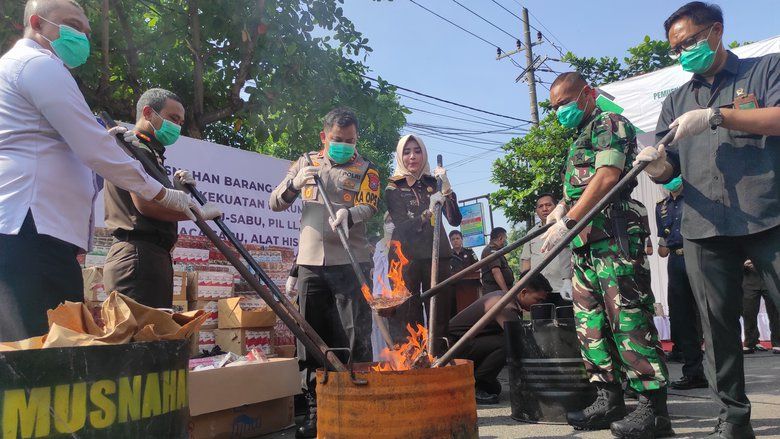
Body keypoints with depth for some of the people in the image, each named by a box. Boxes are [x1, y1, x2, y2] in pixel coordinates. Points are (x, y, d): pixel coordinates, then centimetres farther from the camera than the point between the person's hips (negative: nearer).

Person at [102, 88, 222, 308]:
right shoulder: (133, 148, -4)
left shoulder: (150, 153, 26)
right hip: (139, 257, -10)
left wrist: (178, 189, 7)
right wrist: (200, 212, -10)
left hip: (154, 257, 10)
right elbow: (146, 204, -18)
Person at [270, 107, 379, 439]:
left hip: (350, 263, -2)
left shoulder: (366, 170, 8)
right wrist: (294, 182, -10)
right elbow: (275, 203, 10)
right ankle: (315, 411, 18)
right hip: (310, 263, 2)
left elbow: (369, 206, -9)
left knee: (356, 338, -3)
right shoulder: (306, 163, 14)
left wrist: (349, 215, -31)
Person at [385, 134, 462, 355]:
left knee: (441, 314, -2)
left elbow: (455, 220, 4)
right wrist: (427, 212, -22)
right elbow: (402, 226, -5)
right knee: (407, 318, -5)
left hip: (438, 256, 2)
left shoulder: (433, 183, 12)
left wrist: (447, 189, -9)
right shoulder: (393, 189, 8)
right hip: (406, 258, -2)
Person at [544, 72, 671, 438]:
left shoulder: (608, 122, -1)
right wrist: (564, 205, 10)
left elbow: (608, 175, -17)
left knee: (628, 318, -9)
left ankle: (653, 407, -2)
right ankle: (609, 400, 16)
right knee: (590, 321, 8)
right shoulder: (581, 137, 27)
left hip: (615, 233, -10)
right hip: (585, 240, 10)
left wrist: (568, 220, -22)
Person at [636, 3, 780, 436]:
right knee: (718, 324, 5)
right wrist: (656, 163, -10)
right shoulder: (675, 102, 19)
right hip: (705, 226, 4)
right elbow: (668, 171, 13)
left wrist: (716, 116, -15)